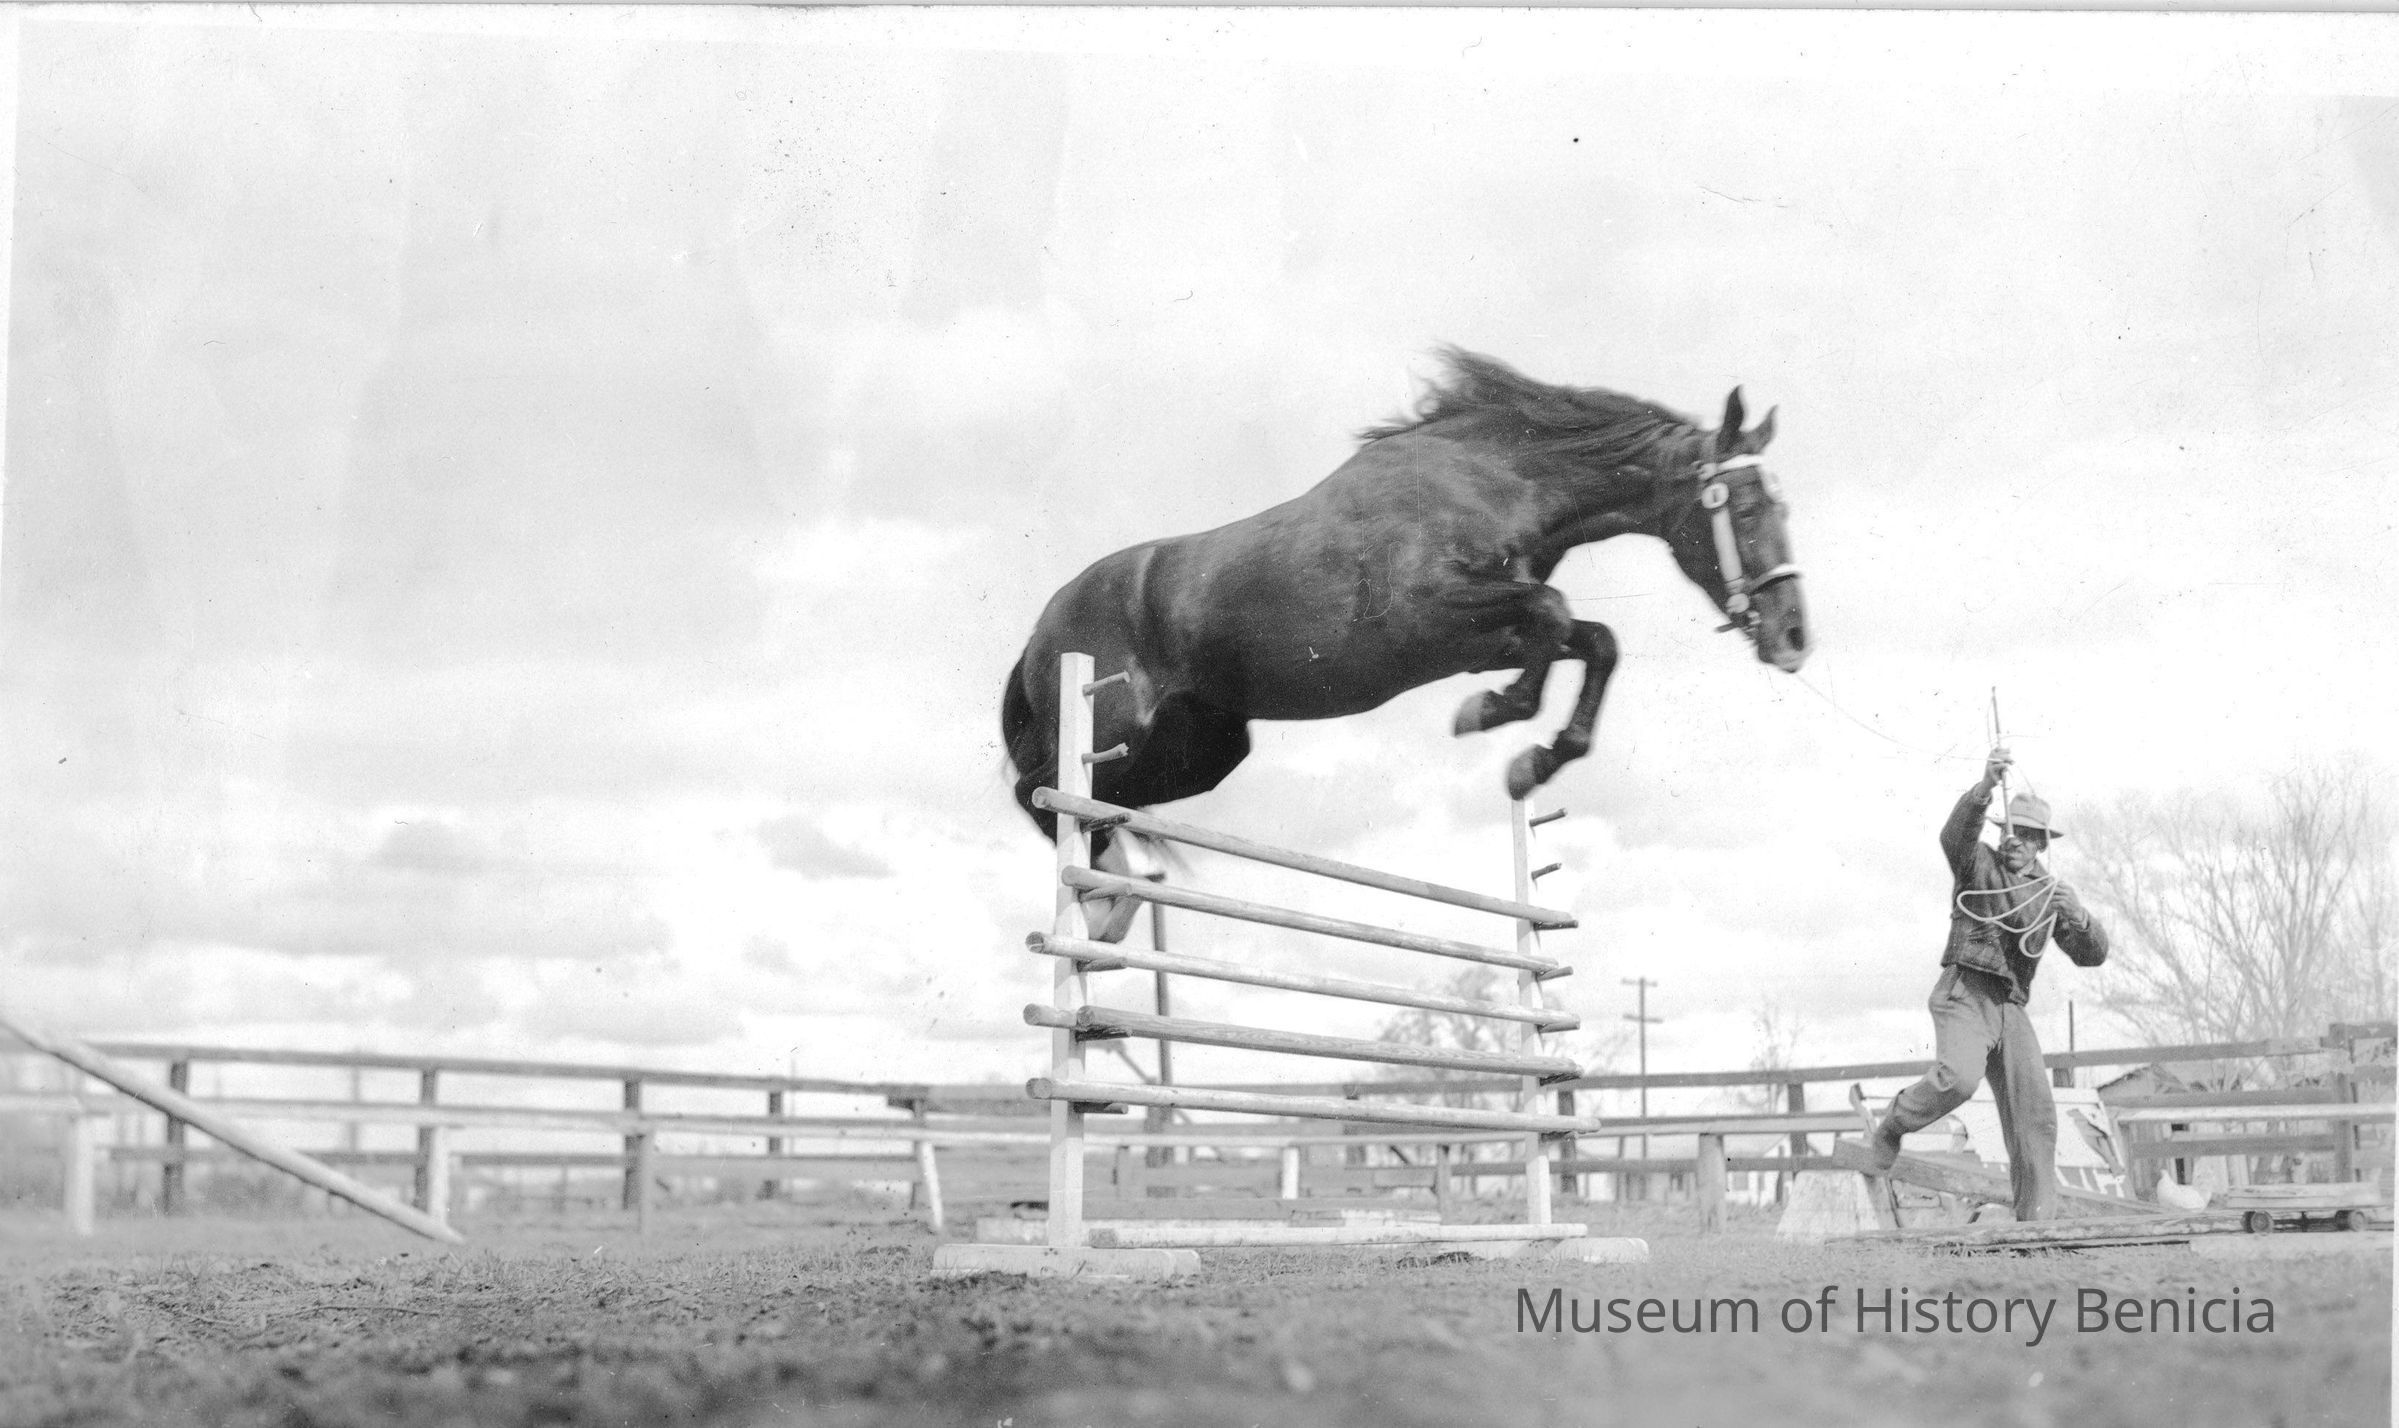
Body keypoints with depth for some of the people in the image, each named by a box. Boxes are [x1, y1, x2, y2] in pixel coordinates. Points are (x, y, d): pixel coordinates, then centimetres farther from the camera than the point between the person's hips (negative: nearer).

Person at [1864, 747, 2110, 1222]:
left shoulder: (2053, 893, 16)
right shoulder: (1977, 862, 3)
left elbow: (2093, 954, 7)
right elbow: (1956, 833, -21)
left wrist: (2079, 919, -16)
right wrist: (1986, 786, -39)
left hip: (2010, 1009, 5)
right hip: (1963, 994, -5)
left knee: (2034, 1112, -6)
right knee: (1959, 1077, -32)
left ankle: (2037, 1223, -4)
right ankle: (1893, 1125, -3)